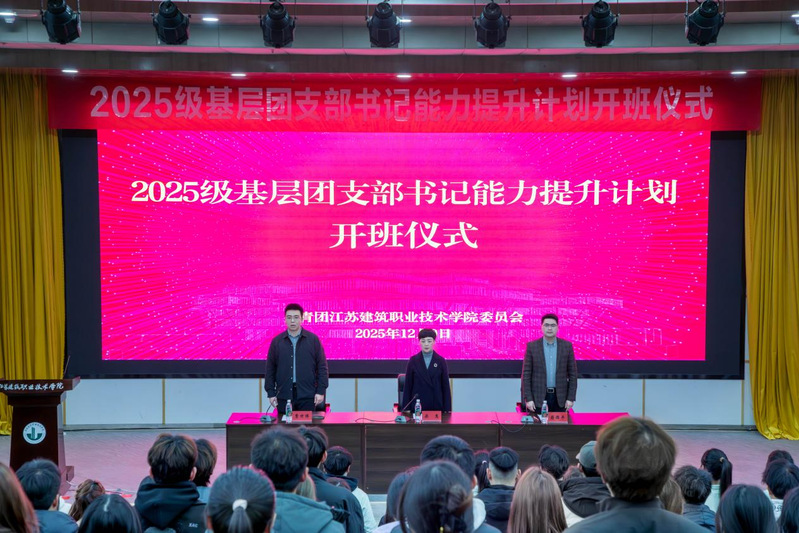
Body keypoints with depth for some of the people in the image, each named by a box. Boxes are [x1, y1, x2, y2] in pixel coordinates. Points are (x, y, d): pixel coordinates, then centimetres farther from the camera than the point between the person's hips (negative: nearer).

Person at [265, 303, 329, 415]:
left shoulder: (313, 339, 3)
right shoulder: (276, 341, 7)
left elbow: (322, 366, 4)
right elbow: (270, 369, 9)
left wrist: (321, 391, -2)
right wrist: (271, 393, 4)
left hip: (307, 396, -1)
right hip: (284, 396, 1)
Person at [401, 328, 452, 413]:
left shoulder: (440, 361, 2)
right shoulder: (413, 361, 3)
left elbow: (445, 386, 3)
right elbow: (408, 385, 3)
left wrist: (447, 409, -2)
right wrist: (405, 409, -1)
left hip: (436, 406, 0)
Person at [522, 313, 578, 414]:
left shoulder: (567, 346, 4)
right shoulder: (532, 346, 0)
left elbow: (572, 373, 5)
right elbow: (526, 374, -1)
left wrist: (571, 398, 0)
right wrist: (528, 399, -7)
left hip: (560, 398, 1)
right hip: (538, 398, -1)